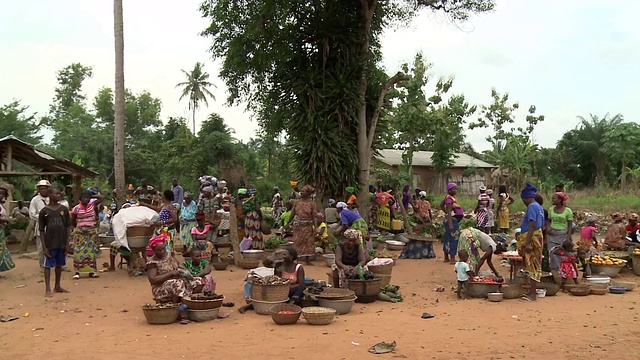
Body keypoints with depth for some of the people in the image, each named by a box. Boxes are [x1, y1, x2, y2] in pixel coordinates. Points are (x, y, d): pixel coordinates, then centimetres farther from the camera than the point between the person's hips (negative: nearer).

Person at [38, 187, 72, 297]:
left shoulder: (64, 209, 3)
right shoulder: (44, 211, -3)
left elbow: (68, 227, 5)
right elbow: (41, 230, -1)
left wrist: (67, 243, 0)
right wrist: (44, 246, -6)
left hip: (62, 243, 3)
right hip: (50, 243, -3)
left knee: (59, 264, 12)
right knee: (48, 265, 0)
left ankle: (57, 286, 24)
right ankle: (47, 289, 1)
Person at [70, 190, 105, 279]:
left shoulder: (92, 204, 3)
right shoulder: (77, 208, -4)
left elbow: (102, 197, 3)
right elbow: (72, 222, 6)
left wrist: (92, 196, 3)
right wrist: (78, 226, 5)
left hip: (92, 231, 3)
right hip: (80, 232, -2)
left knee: (91, 251, 5)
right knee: (79, 251, -4)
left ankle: (91, 271, 10)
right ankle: (77, 272, -1)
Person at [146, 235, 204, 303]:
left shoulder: (169, 255, 10)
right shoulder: (152, 263, -10)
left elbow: (177, 267, 20)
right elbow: (152, 280, -20)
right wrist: (170, 273, -22)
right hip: (162, 289, -7)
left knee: (199, 281, -9)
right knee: (178, 284, -37)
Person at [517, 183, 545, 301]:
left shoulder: (532, 207, -14)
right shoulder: (539, 207, 16)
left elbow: (532, 226, -21)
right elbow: (542, 226, 19)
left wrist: (528, 243, -24)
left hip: (532, 238, -10)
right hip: (538, 236, 10)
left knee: (532, 266, -7)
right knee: (534, 266, 14)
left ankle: (532, 294, -6)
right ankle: (532, 291, 22)